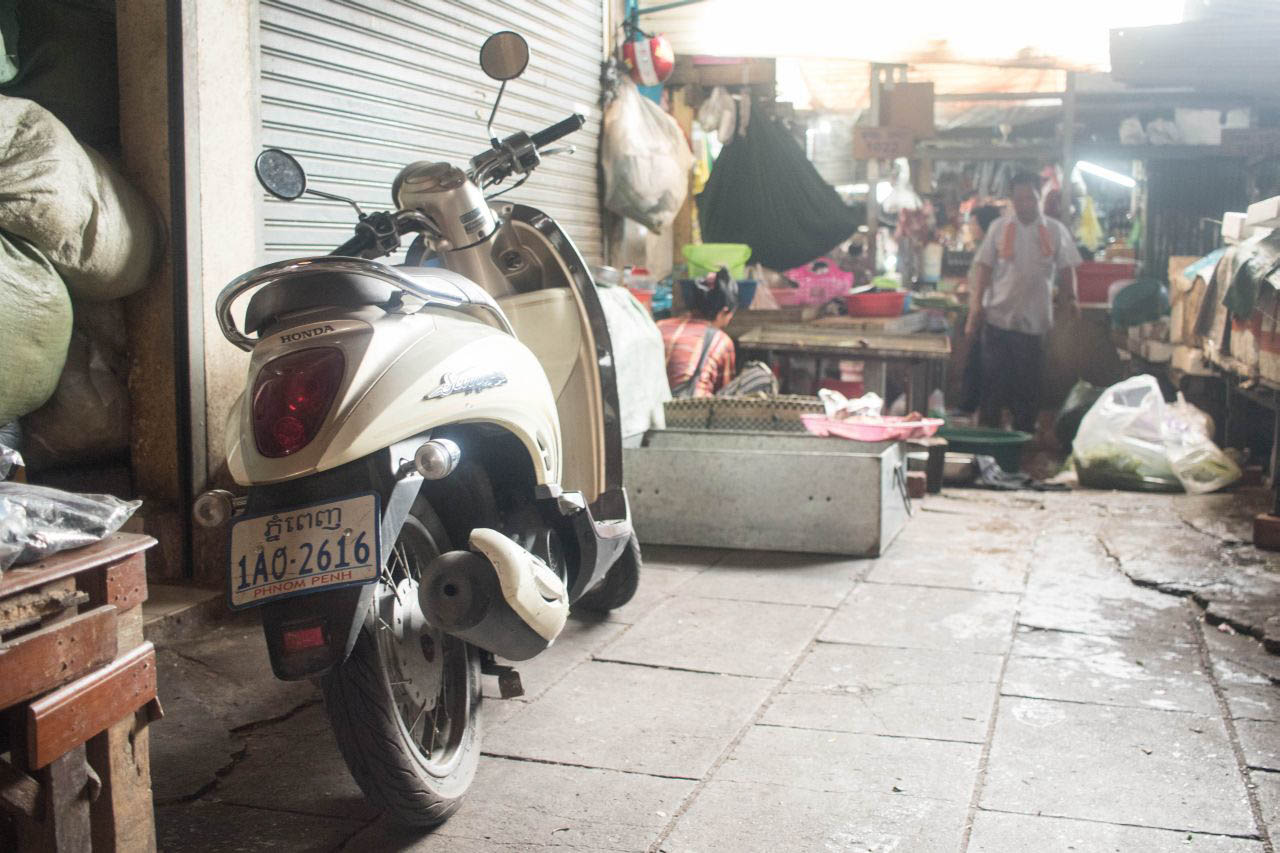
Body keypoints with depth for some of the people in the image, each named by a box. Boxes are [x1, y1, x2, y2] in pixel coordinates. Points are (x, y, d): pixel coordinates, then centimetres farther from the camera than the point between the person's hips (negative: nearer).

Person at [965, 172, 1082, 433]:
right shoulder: (999, 228, 3)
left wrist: (1071, 299, -8)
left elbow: (1066, 269, 9)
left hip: (1035, 321, 1)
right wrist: (975, 309, -5)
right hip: (999, 317, -1)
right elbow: (985, 269, 2)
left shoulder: (1056, 231, 4)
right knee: (993, 382, 1)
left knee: (1028, 385, 6)